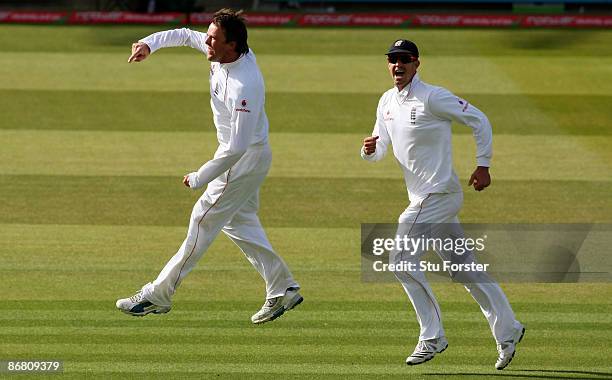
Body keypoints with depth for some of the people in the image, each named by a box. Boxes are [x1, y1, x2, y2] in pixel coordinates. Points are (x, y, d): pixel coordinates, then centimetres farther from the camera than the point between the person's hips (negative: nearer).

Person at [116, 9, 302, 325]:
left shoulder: (245, 86, -34)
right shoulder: (222, 52, -8)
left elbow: (237, 147, -33)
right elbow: (186, 36, 11)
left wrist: (199, 178, -25)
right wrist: (150, 43, -5)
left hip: (246, 158, -10)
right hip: (241, 155, 10)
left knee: (204, 219, -5)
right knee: (238, 221, 18)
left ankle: (157, 296, 0)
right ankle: (283, 290, 22)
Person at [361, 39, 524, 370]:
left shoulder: (432, 97, -13)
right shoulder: (387, 102, 12)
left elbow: (478, 120, -10)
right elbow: (379, 150, 13)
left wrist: (483, 165, -11)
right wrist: (369, 150, -11)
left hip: (438, 194, -9)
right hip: (421, 198, 9)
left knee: (402, 260, -12)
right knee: (463, 265, 13)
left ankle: (432, 338, -3)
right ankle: (507, 330, 20)